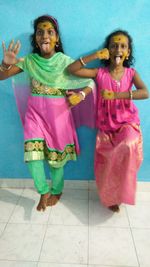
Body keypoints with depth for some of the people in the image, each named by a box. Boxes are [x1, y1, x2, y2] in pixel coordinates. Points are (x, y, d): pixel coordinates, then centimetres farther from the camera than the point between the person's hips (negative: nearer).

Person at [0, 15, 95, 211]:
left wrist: (80, 96, -20)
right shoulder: (29, 60, -1)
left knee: (56, 155, 8)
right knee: (32, 153, -9)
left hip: (58, 114, -1)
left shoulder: (66, 62, -6)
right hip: (35, 113, 2)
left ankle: (56, 191, 34)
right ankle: (44, 191, 17)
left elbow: (90, 82, -1)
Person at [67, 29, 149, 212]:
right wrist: (95, 56, -14)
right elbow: (71, 69, -8)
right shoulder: (99, 73, -2)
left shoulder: (131, 73, -1)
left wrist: (114, 95, -28)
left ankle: (121, 193, -3)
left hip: (128, 124, 0)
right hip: (106, 127, 1)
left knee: (127, 148, -29)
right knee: (106, 164, 0)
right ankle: (111, 198, 28)